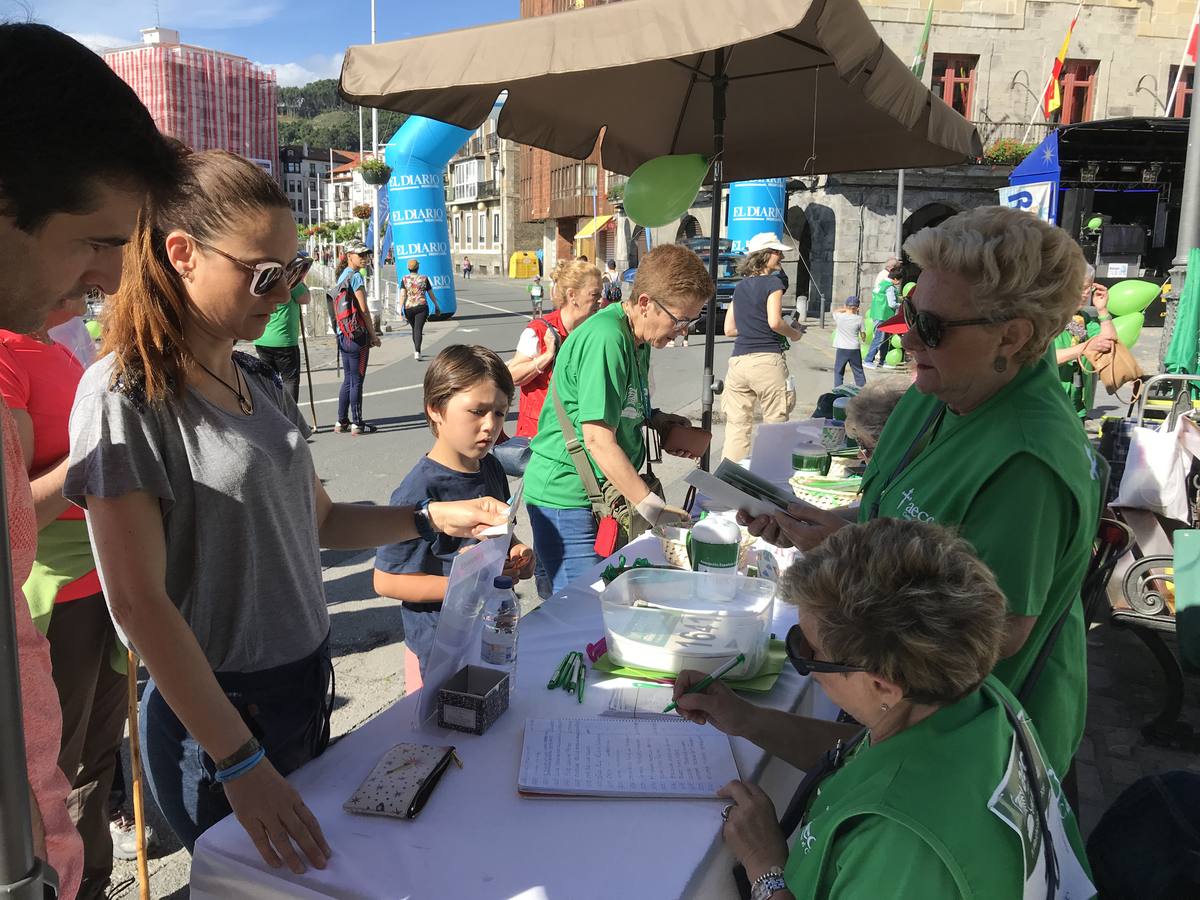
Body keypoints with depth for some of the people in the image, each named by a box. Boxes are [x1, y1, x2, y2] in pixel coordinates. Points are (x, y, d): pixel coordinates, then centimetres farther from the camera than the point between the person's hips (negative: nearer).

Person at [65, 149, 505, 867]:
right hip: (218, 713, -7)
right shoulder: (125, 394, -18)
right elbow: (139, 600, -22)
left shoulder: (261, 382, 5)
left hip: (309, 681, 7)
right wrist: (240, 763, -23)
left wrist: (434, 518, -3)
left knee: (315, 875, 23)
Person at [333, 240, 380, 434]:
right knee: (357, 380, -2)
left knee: (348, 379, 15)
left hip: (343, 335, 9)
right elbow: (364, 310, -14)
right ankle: (357, 424, 4)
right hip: (357, 334, -9)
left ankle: (341, 422, 20)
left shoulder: (341, 276, 15)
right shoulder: (356, 276, -12)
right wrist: (373, 334, -7)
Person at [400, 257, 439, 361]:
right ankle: (417, 352, -22)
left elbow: (402, 295, -8)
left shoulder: (404, 279, 1)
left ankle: (416, 351, 30)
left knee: (414, 328, 20)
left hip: (408, 307, 2)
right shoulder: (424, 279, 2)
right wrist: (436, 304, 20)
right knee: (418, 329, -6)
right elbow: (431, 294, 8)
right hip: (422, 306, -2)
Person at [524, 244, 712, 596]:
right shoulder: (606, 339, -22)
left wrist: (654, 417, 5)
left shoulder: (638, 336, 8)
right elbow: (598, 439, -25)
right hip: (566, 498, -9)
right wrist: (654, 508, -23)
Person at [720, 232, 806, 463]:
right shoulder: (773, 282, -1)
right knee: (775, 424, 2)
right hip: (767, 359, -6)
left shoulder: (740, 287, 18)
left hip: (738, 360, 6)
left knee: (736, 426, 5)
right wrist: (795, 333, 4)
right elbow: (775, 322, -13)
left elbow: (729, 328, 18)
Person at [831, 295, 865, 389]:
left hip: (841, 349, -1)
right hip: (855, 349, 1)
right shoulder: (859, 318, -7)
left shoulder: (839, 316, -7)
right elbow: (863, 335, 3)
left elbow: (835, 312, 18)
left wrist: (845, 309, 13)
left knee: (838, 371, 10)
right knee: (858, 372, 10)